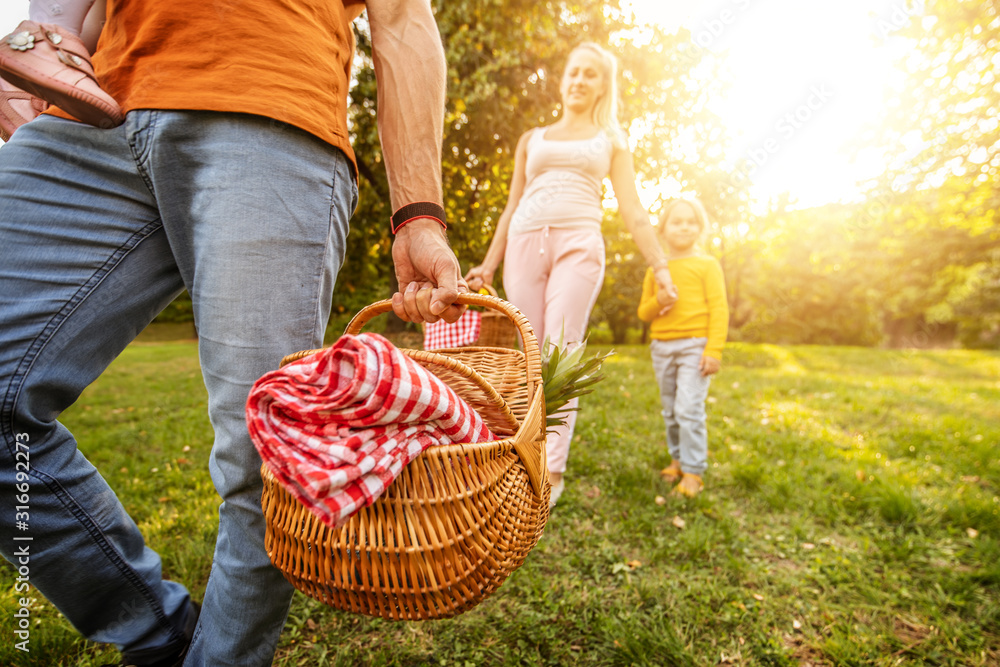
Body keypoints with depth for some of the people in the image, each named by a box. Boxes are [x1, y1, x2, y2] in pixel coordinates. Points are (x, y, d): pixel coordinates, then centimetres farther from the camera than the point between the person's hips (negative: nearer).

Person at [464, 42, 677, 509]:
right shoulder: (532, 139, 24)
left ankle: (552, 471, -14)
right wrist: (488, 265, 17)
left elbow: (633, 212, 14)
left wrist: (660, 265, 4)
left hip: (578, 245, -2)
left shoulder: (611, 143, 21)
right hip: (525, 244, 2)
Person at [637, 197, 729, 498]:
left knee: (689, 409, -11)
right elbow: (643, 312, 14)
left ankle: (693, 471, 0)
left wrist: (714, 350, -11)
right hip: (662, 347, 4)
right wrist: (657, 302, -9)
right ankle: (678, 458, 26)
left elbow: (719, 309, -3)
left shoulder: (706, 264, 2)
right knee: (670, 411, 10)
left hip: (694, 346, -4)